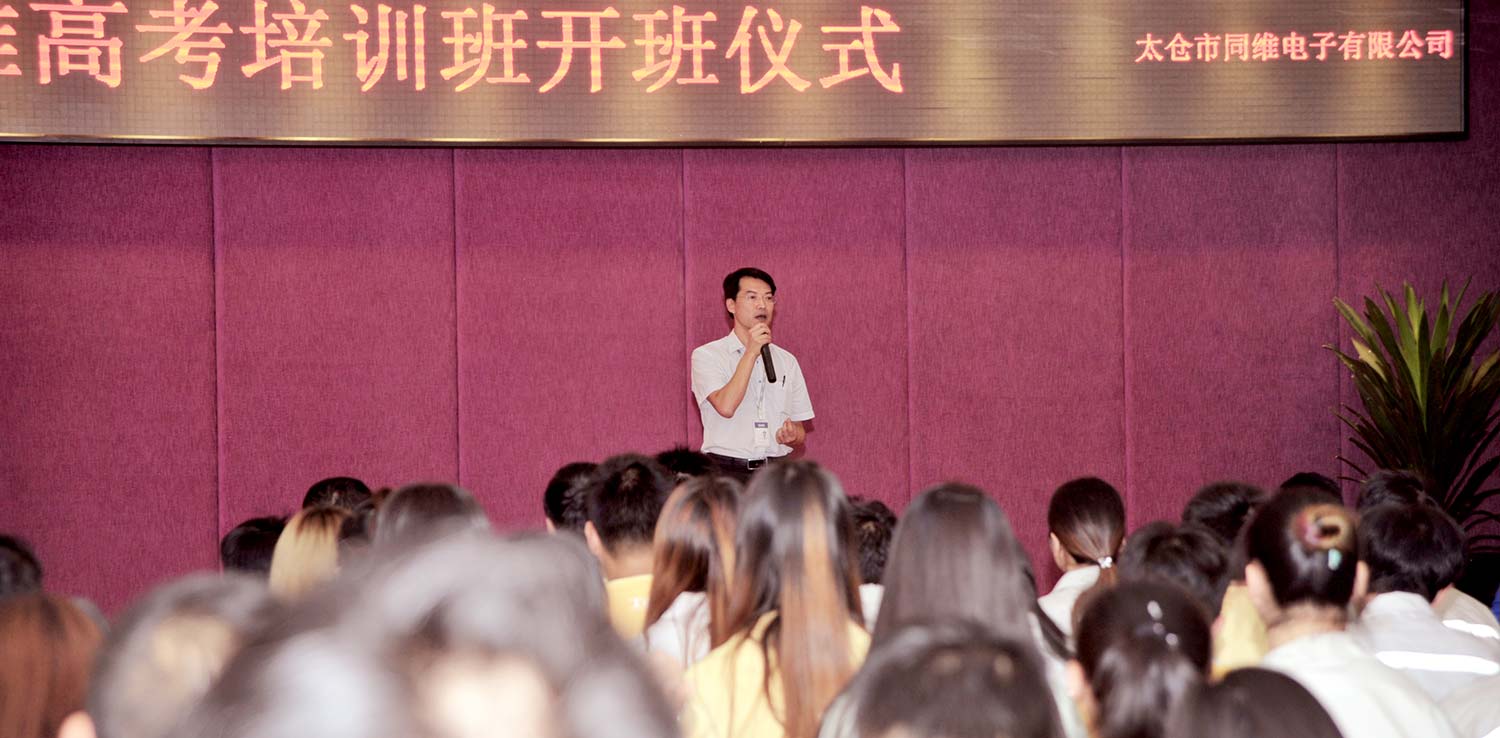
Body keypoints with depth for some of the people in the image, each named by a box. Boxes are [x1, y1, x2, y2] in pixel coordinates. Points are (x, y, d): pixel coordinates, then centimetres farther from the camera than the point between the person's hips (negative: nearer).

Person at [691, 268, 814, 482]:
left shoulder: (787, 361, 16)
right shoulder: (707, 355, 3)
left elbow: (800, 432, 19)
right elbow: (725, 406, -15)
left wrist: (791, 437, -5)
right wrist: (751, 353, -12)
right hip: (727, 472, -3)